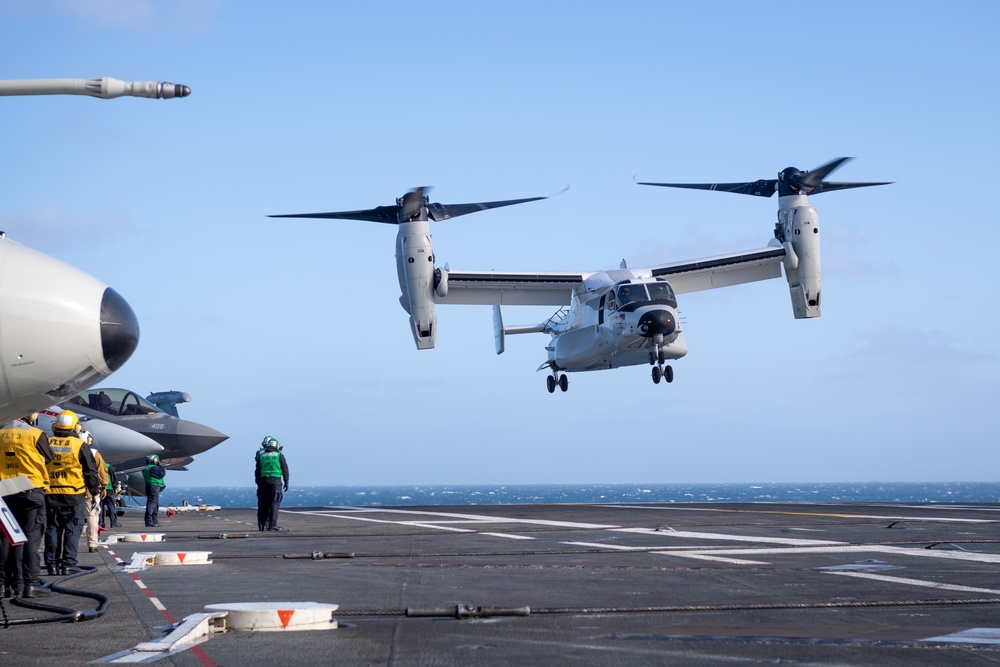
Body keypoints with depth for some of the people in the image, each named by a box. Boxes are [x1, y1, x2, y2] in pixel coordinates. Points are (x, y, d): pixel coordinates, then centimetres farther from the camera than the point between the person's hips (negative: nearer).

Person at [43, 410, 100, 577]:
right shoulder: (79, 445, -6)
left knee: (52, 529, 9)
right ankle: (68, 564, 0)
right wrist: (95, 491, 10)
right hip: (74, 495, -3)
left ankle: (52, 564, 9)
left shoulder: (46, 444, 3)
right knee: (72, 530, 3)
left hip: (50, 495, 3)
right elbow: (91, 472, -1)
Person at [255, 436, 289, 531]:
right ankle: (272, 525, -11)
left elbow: (257, 471, 11)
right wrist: (286, 482, 12)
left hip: (263, 481, 3)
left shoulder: (261, 456, 9)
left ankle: (262, 525, 7)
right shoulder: (279, 455, 0)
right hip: (276, 481, -3)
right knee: (274, 504, -4)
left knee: (263, 504, 7)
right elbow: (285, 469, 3)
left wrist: (258, 484, 17)